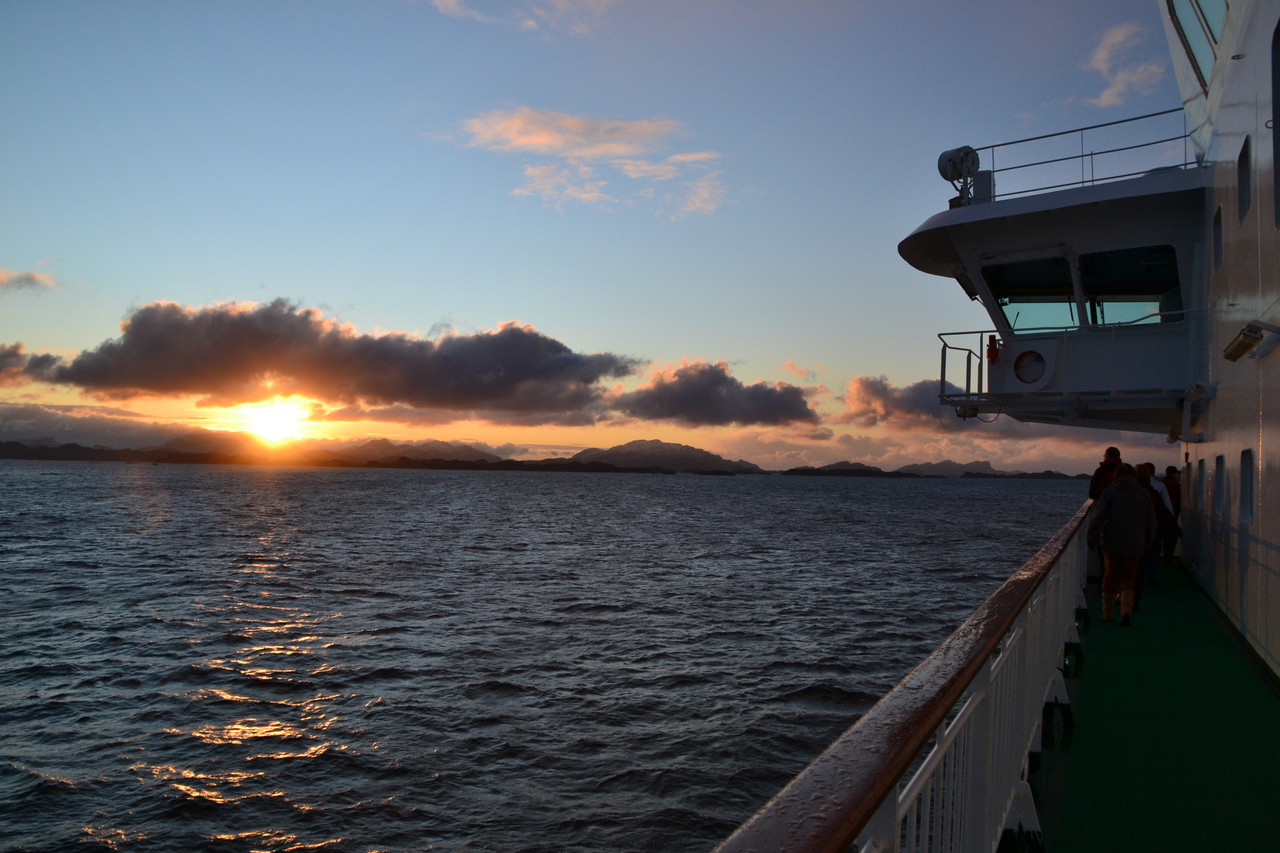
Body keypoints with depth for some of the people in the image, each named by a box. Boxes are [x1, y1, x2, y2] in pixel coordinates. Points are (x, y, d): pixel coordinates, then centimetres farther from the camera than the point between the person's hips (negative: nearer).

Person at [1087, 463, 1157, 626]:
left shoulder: (1109, 493, -4)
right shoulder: (1144, 494, 4)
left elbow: (1098, 518, -10)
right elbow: (1151, 522, 10)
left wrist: (1092, 539, -1)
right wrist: (1148, 544, 20)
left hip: (1111, 544, -1)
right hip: (1134, 545, 1)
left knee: (1110, 577, 11)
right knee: (1129, 579, 7)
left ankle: (1107, 613, 16)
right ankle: (1126, 610, -14)